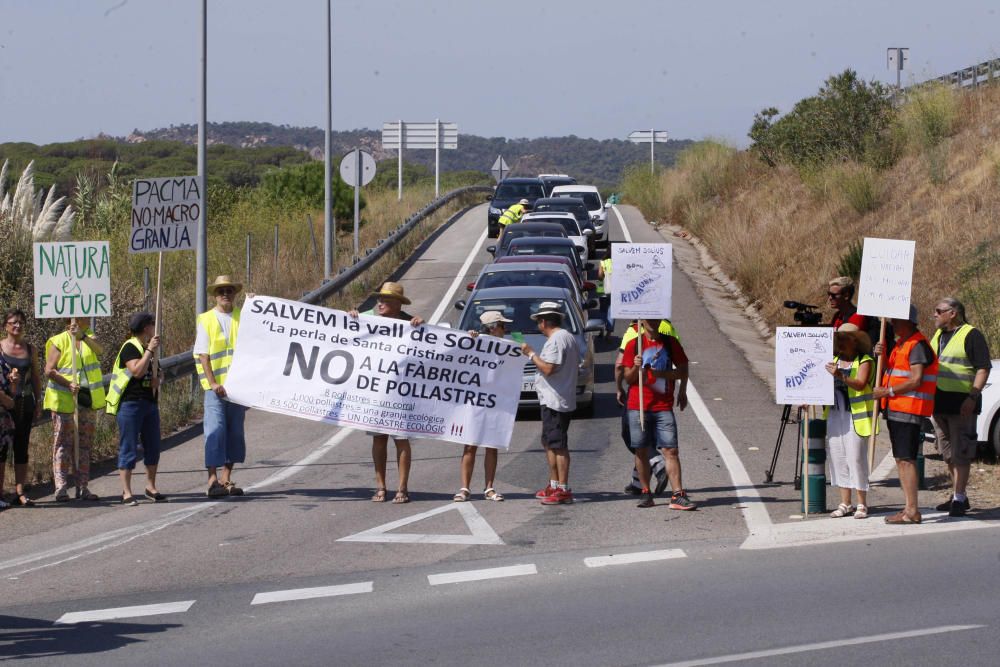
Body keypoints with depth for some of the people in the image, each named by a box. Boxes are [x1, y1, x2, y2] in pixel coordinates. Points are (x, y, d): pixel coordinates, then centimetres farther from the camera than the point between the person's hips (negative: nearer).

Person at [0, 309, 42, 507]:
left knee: (22, 448, 5)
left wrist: (38, 403, 10)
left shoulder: (30, 349, 9)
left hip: (25, 402, 3)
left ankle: (20, 492, 8)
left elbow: (36, 377, 13)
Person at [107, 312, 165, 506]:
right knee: (129, 448, -5)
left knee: (153, 447, 10)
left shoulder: (148, 348, 17)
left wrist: (156, 380, 5)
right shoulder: (130, 348, -11)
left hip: (149, 402, 9)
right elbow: (137, 371, -24)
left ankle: (151, 487, 21)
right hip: (130, 403, -9)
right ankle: (126, 492, -3)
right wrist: (150, 350, -22)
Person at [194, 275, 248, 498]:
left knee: (235, 431, 7)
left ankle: (226, 479, 16)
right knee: (215, 431, -10)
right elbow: (202, 355, -3)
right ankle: (213, 480, -11)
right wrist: (212, 383, -13)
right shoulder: (206, 320, 3)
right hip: (216, 386, -4)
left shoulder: (243, 318, 11)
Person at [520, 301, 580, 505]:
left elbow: (548, 368, -24)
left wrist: (531, 354, -13)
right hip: (563, 400, 11)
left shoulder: (555, 340, -16)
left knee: (558, 444, -9)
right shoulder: (570, 338, 16)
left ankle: (563, 489, -9)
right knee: (549, 443, 18)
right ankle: (554, 486, 23)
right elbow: (576, 370, 20)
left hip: (554, 401, -11)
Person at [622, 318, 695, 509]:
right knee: (641, 451, 5)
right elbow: (628, 378, 3)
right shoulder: (634, 344, 3)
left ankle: (678, 495, -11)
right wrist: (636, 367, -18)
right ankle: (646, 493, 15)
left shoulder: (670, 343, 6)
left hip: (663, 406, 0)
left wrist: (662, 373, -9)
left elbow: (682, 370, 8)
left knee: (671, 450, -8)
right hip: (638, 406, 0)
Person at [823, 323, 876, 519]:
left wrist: (841, 377, -35)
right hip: (834, 415, 7)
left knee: (856, 458, -7)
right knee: (838, 458, 6)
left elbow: (860, 384, -20)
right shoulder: (835, 360, 16)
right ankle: (845, 504, 12)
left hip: (855, 417, -7)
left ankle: (862, 504, 0)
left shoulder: (865, 361, -5)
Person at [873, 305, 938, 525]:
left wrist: (887, 391, -16)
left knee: (906, 459, -12)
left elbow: (916, 380, -20)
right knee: (900, 459, 11)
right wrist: (881, 355, 4)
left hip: (909, 410, -10)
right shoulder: (901, 344, 20)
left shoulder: (918, 345, -12)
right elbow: (891, 371, 23)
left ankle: (912, 511, -13)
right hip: (895, 409, 10)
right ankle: (909, 508, 15)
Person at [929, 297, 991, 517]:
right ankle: (958, 496, 20)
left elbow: (983, 368, -13)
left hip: (961, 404, -8)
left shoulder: (971, 336, -8)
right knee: (948, 453, 12)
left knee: (961, 452, -9)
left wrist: (973, 397, -21)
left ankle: (959, 498, -11)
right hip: (939, 403, 8)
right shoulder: (938, 335, 17)